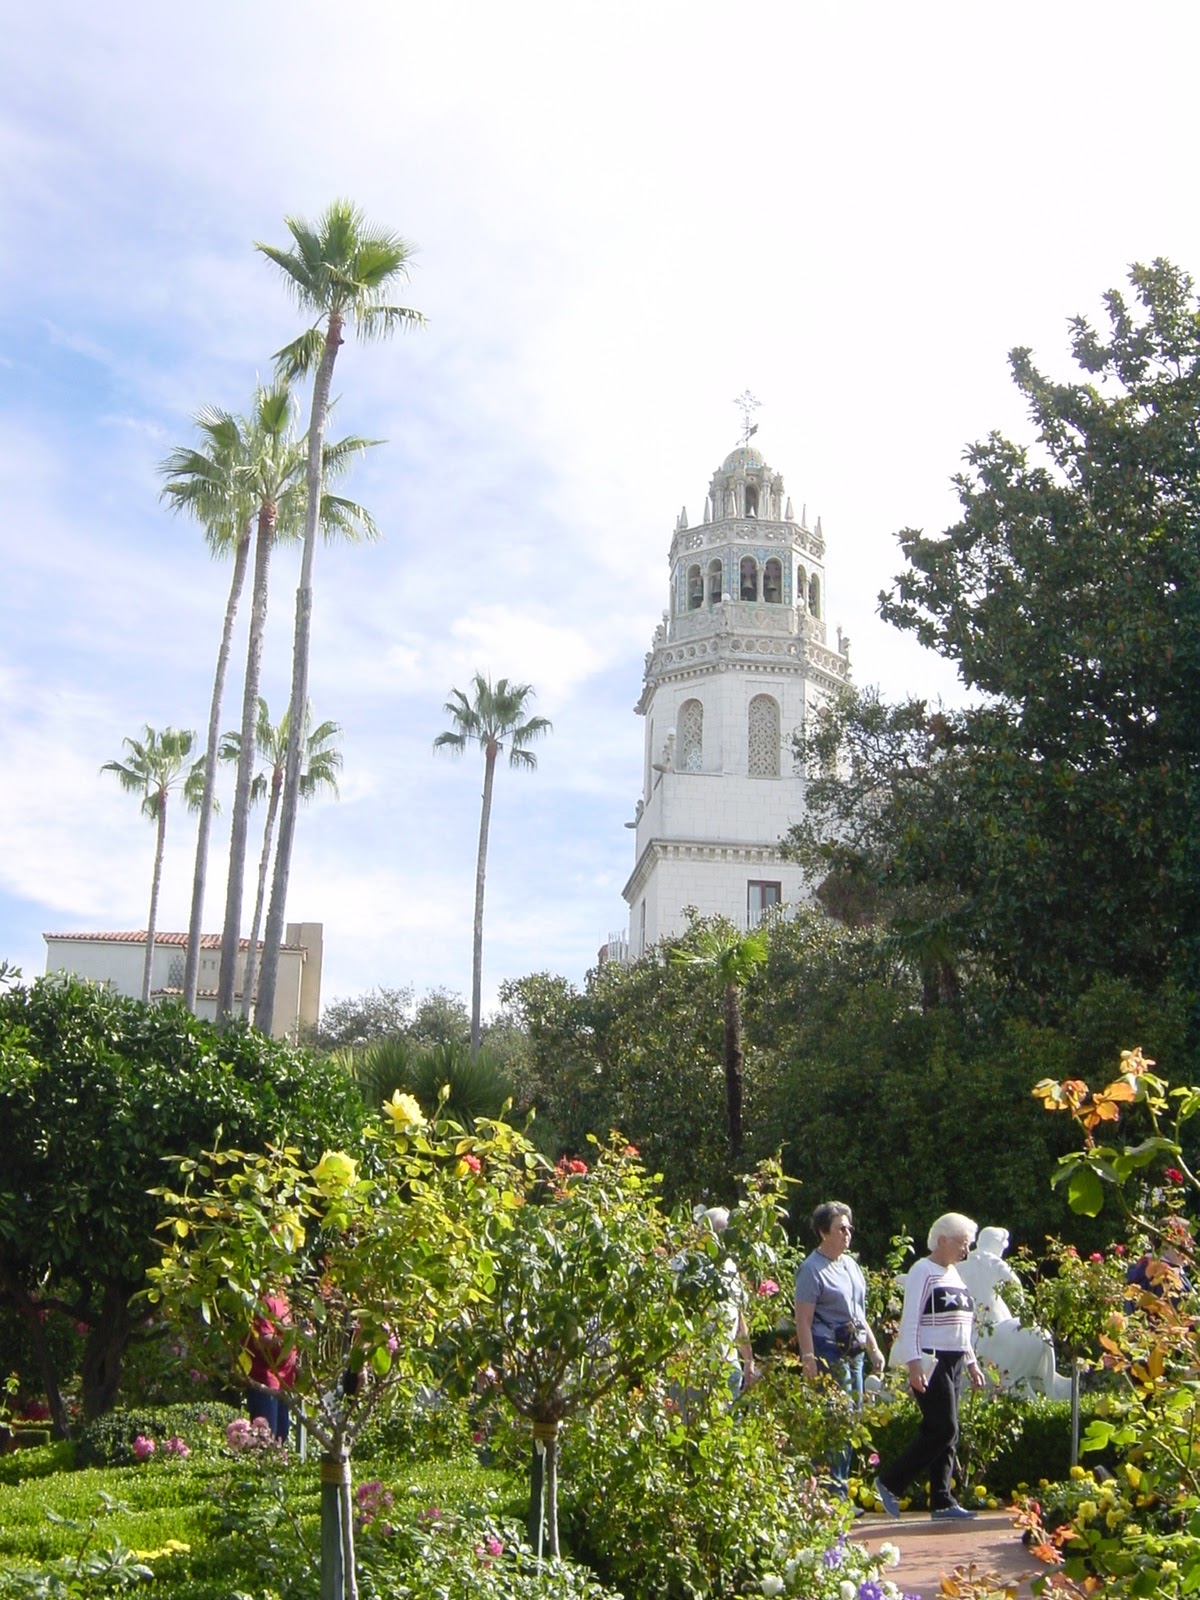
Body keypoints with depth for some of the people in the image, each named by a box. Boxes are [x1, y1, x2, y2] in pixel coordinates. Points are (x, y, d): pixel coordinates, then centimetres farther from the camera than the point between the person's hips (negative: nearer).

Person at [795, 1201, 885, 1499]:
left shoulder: (851, 1264, 16)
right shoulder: (811, 1268, -9)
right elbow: (803, 1318, -15)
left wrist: (873, 1348, 21)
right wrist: (808, 1358, -22)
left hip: (853, 1350, 8)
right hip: (828, 1350, -8)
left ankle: (840, 1494, 17)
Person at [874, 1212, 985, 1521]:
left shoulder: (954, 1274, 17)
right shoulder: (923, 1271, -9)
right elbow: (910, 1320, -16)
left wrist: (972, 1363, 21)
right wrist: (913, 1363, -23)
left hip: (953, 1362, 9)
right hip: (931, 1363, -9)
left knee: (947, 1434, 8)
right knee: (942, 1430, -11)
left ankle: (942, 1503, 12)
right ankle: (890, 1482, -2)